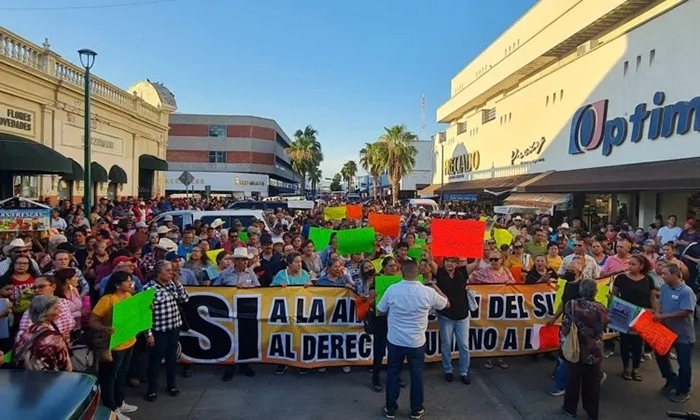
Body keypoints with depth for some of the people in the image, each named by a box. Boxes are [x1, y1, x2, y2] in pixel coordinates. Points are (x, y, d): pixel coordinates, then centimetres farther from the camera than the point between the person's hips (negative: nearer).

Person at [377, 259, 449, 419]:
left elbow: (380, 312, 0)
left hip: (395, 340, 0)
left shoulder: (392, 289, -13)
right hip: (417, 342, 0)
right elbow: (447, 304, 7)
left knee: (393, 373, 15)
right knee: (417, 374, 16)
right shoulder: (428, 292, -12)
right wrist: (436, 288, 20)